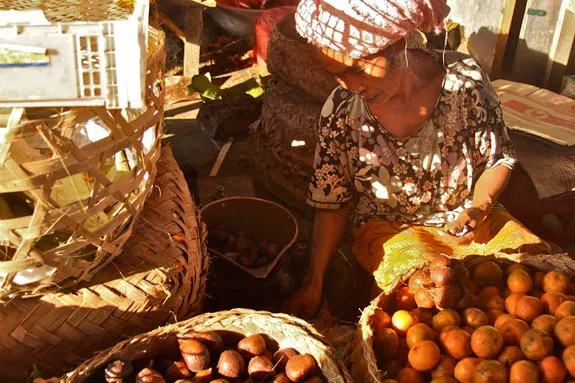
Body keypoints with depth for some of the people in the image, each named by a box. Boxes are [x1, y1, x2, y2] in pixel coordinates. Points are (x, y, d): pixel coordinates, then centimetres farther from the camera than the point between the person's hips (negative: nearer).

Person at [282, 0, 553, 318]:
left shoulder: (464, 78, -15)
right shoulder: (340, 110, -13)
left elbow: (498, 159, 0)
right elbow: (332, 204, -4)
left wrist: (479, 207, -20)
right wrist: (313, 283, -6)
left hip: (467, 217, 2)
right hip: (389, 228, -1)